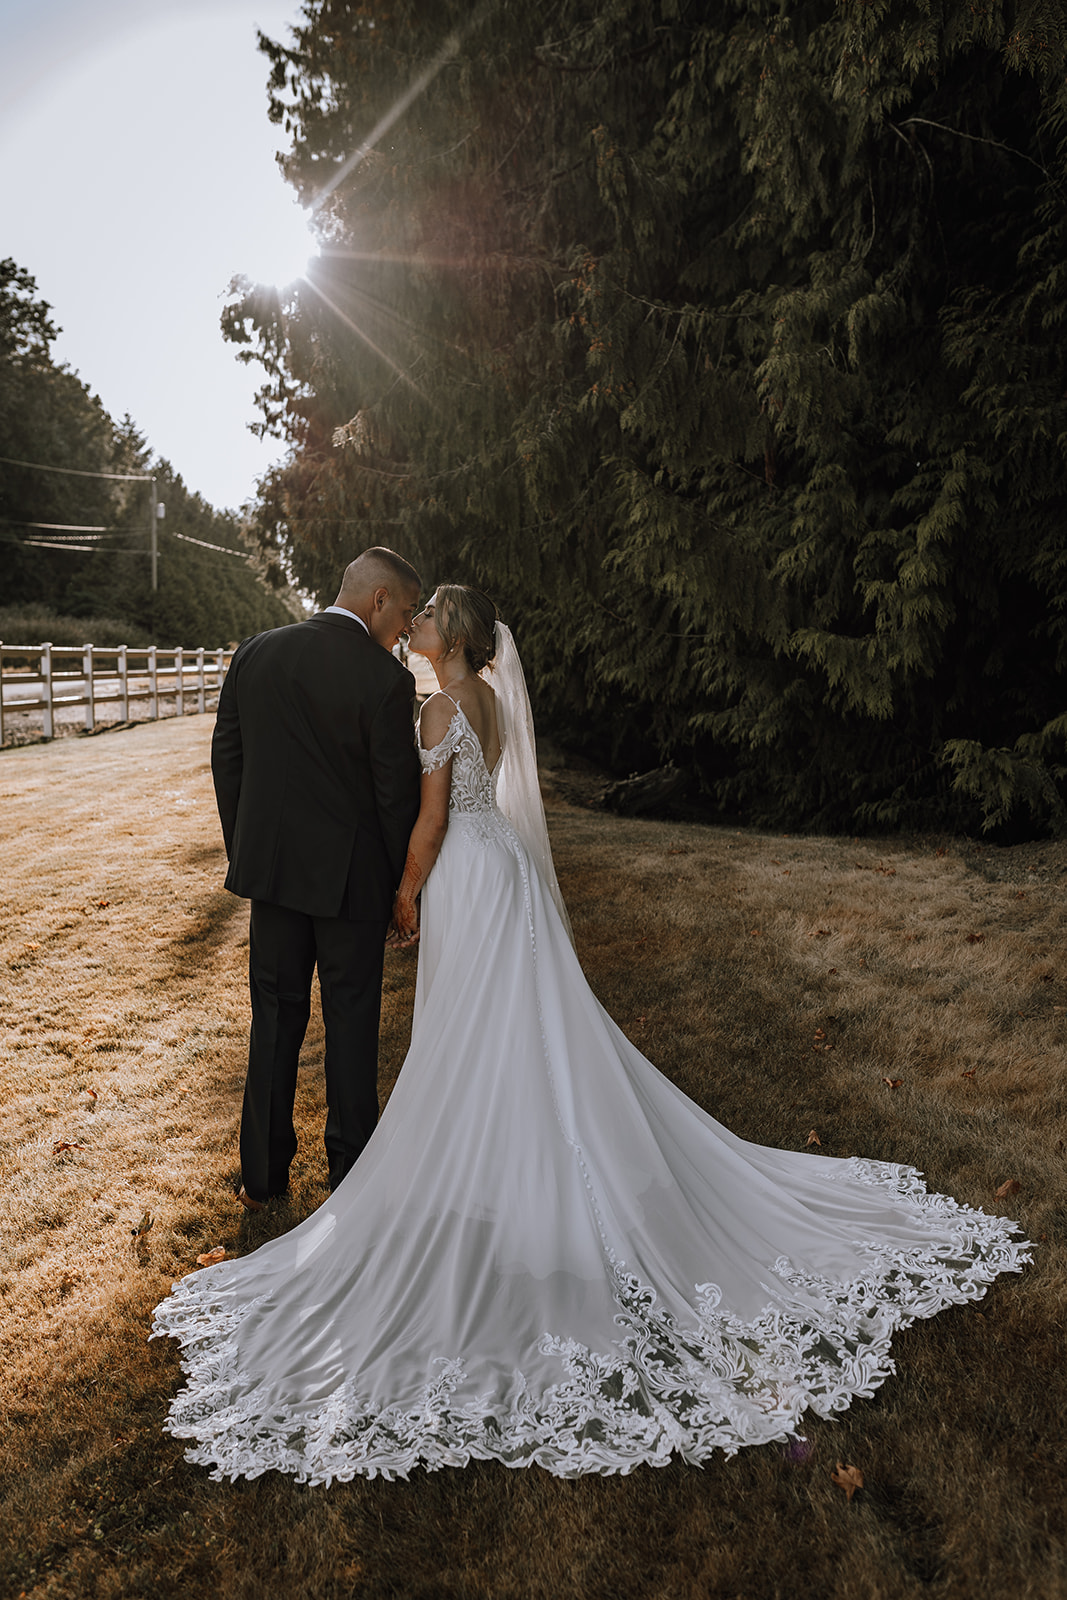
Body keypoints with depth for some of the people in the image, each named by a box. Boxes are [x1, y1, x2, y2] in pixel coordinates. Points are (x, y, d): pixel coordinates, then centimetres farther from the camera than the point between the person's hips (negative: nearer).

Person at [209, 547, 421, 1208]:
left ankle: (264, 1175, 26)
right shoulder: (387, 680, -17)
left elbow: (226, 758, 5)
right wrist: (402, 884, 0)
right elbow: (398, 795, -13)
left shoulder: (256, 653, -1)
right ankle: (351, 1174, 24)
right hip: (352, 878, -4)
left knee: (276, 1017, 16)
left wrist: (244, 849, 15)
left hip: (271, 865, 4)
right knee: (351, 1021, 11)